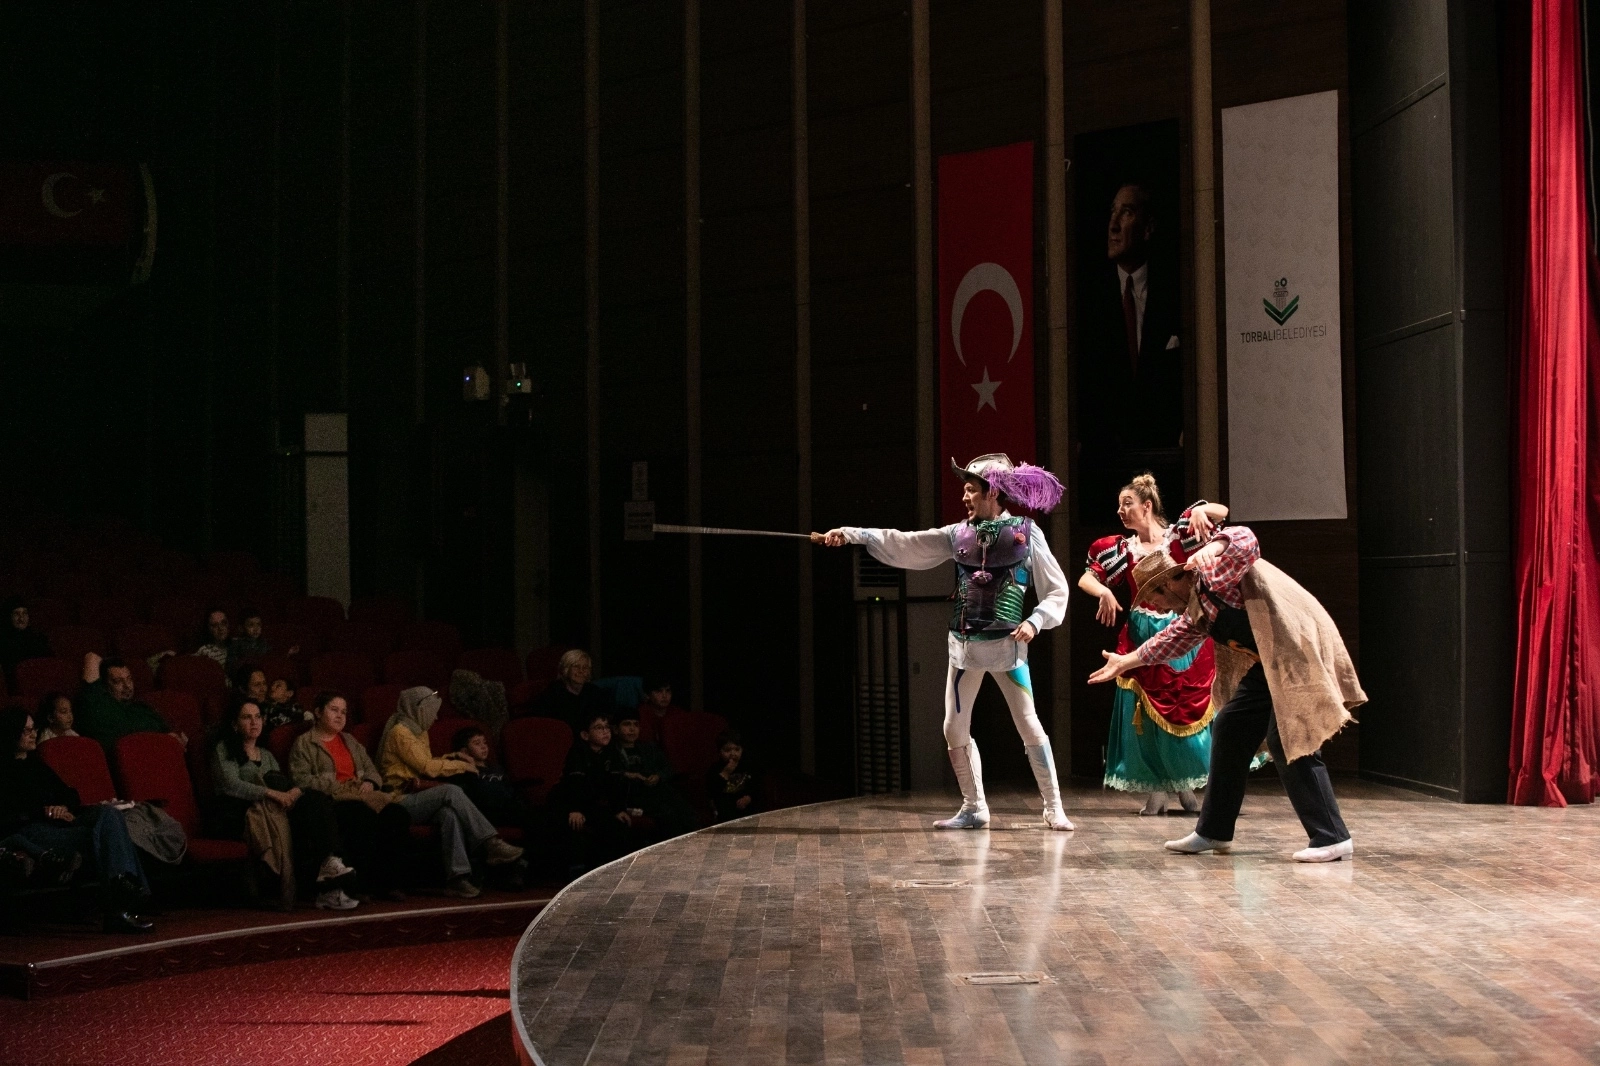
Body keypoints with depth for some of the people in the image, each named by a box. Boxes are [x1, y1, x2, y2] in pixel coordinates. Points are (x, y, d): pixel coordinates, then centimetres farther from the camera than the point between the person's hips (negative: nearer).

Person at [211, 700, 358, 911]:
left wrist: (294, 792, -11)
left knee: (318, 800, -23)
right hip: (238, 816, -5)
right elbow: (231, 785, -10)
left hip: (273, 813, 5)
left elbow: (287, 784, 16)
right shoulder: (223, 750, 9)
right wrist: (272, 794, -22)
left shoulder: (266, 755, 29)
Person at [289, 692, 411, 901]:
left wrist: (369, 783, 1)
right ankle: (361, 882, -32)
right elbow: (300, 778, -5)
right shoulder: (304, 743, 10)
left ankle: (388, 881, -24)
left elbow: (372, 770, 26)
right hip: (330, 799, -6)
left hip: (359, 795, 6)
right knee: (365, 817, -39)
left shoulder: (350, 741, 31)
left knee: (398, 814, -26)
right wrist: (336, 788, -14)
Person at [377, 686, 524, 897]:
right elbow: (426, 767, -12)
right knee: (451, 791, -32)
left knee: (449, 813, -29)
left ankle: (457, 876, -44)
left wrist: (451, 759, 11)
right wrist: (460, 766, -1)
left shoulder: (419, 732, 23)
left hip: (419, 797, 8)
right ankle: (491, 844, -35)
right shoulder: (399, 733, -7)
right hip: (402, 799, -8)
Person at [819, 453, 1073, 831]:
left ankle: (1054, 809, 6)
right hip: (964, 645, 5)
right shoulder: (958, 535, 5)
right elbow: (903, 545, 1)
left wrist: (1035, 621, -18)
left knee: (1030, 726, -3)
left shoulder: (1026, 533, -5)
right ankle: (974, 808, 16)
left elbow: (1057, 590, -1)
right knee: (955, 729, 5)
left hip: (1005, 645, -5)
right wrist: (850, 534, -7)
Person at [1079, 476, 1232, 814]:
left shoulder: (1177, 535, -1)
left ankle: (1186, 784, 17)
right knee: (1147, 713, 0)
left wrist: (1200, 510, -27)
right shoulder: (1123, 549, 4)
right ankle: (1156, 788, 9)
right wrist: (1104, 591, -20)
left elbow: (1222, 512, -6)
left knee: (1189, 709, 1)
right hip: (1143, 636, 2)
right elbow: (1086, 579, 1)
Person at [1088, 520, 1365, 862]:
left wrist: (1213, 549, -54)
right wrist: (1126, 662, 38)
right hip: (1269, 666, 11)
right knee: (1229, 728, 12)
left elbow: (1244, 542, -34)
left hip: (1301, 652, -11)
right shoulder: (1196, 611, 16)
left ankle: (1332, 838, -12)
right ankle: (1213, 831, 20)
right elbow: (1172, 640, 32)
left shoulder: (1213, 573, -13)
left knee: (1286, 741, -17)